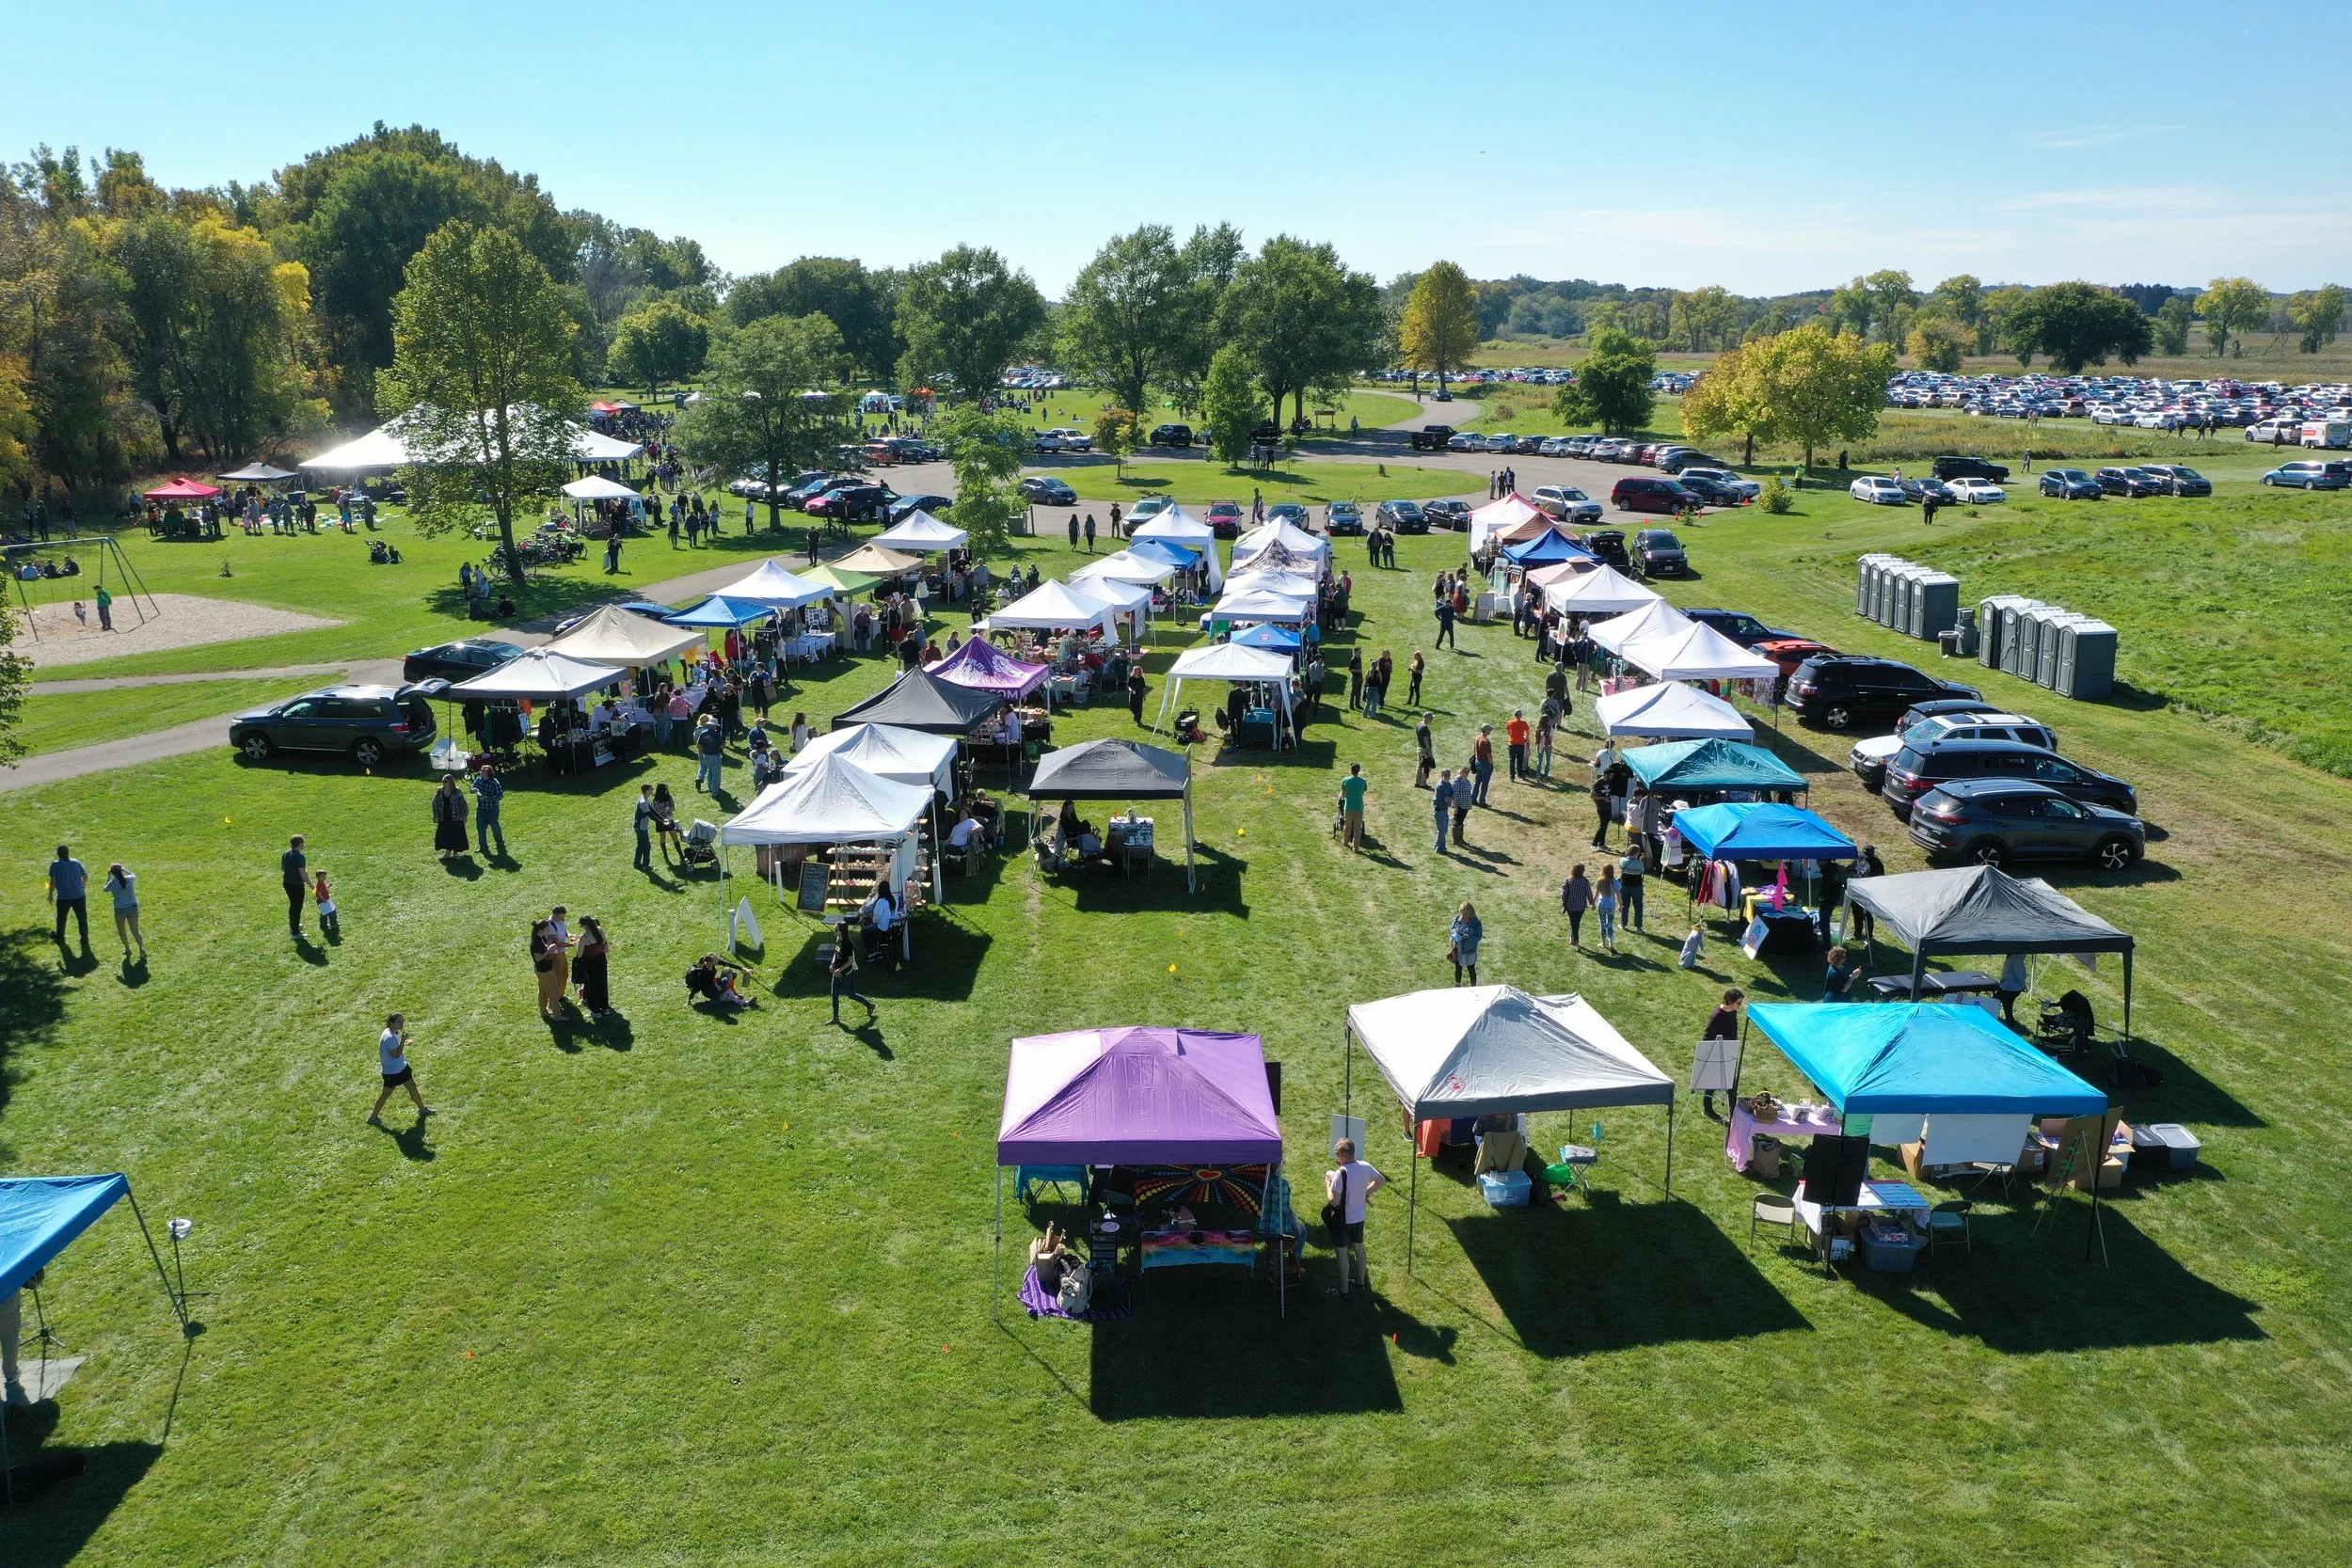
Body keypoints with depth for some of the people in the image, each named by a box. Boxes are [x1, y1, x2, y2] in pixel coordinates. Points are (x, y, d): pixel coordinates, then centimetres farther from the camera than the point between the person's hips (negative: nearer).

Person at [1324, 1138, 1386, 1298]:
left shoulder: (1341, 1173, -29)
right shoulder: (1365, 1167, -9)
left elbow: (1333, 1200, -26)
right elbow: (1382, 1181, 7)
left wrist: (1328, 1183, -12)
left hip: (1343, 1220, -6)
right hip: (1360, 1217, 6)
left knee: (1342, 1253, 8)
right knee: (1359, 1248, 23)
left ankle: (1343, 1289, 19)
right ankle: (1361, 1281, 39)